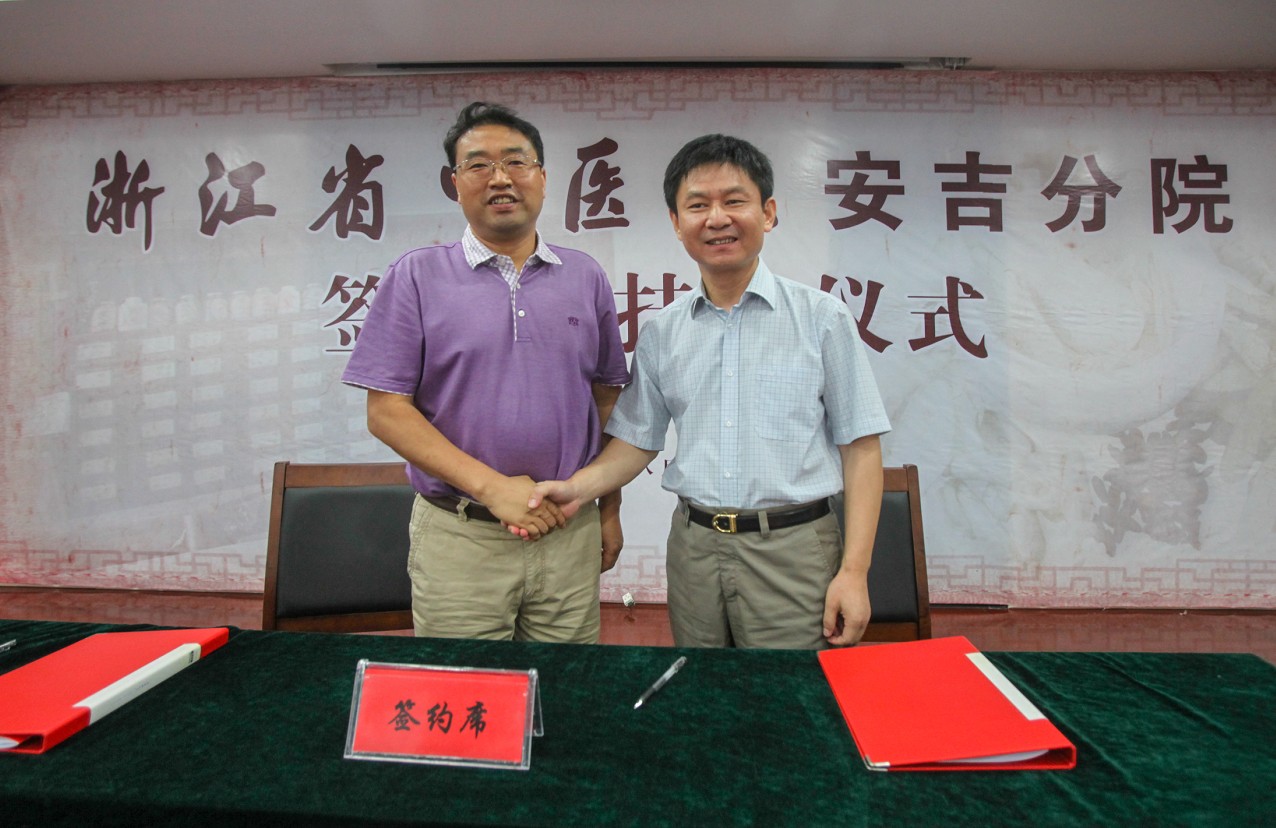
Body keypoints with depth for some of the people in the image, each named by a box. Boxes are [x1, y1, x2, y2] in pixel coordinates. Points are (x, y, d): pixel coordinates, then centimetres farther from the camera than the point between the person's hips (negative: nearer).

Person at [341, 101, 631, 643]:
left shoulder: (586, 279, 8)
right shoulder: (416, 277, -1)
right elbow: (386, 412, -6)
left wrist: (609, 510, 11)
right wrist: (491, 486, -14)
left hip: (570, 535, 3)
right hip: (458, 539, -2)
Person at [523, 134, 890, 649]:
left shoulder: (822, 318, -1)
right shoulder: (661, 334, 8)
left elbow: (860, 447, -2)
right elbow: (636, 442, 11)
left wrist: (854, 571, -8)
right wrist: (577, 488, -8)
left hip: (793, 550, -2)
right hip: (694, 548, 3)